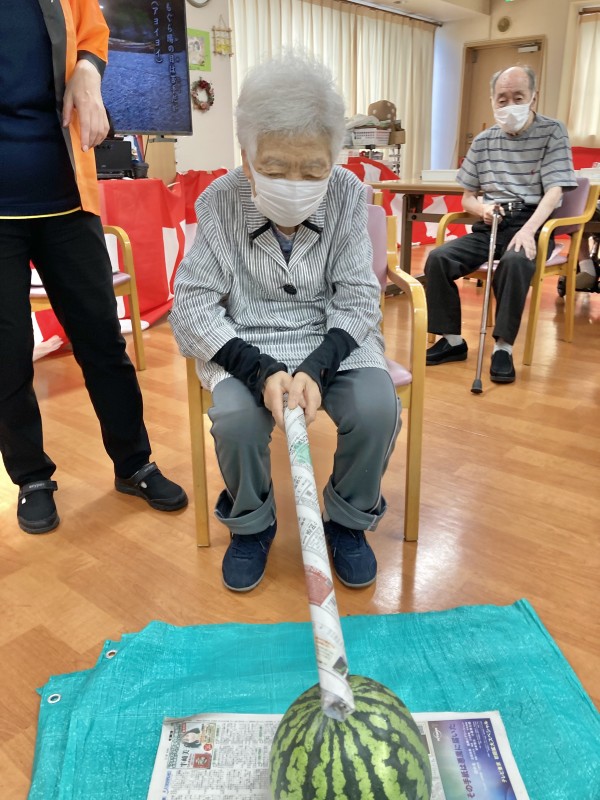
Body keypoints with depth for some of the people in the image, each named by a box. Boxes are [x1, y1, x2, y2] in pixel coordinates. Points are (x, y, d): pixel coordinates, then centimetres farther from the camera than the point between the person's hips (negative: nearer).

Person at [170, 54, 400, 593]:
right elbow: (193, 305, -11)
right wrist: (261, 370, -26)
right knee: (235, 417, -29)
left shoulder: (348, 195, -8)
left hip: (333, 339, 1)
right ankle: (251, 524, 5)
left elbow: (358, 297, -6)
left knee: (378, 407, -25)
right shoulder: (221, 202, -11)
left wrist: (317, 367, -25)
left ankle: (348, 519, 6)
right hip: (247, 345, -1)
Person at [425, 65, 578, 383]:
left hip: (532, 223, -4)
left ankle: (503, 346, -25)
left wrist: (528, 230, -27)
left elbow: (554, 192, -9)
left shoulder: (552, 132, 2)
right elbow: (467, 198, 17)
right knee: (438, 258, -19)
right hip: (490, 224, 4)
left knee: (515, 261, -38)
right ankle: (452, 340, -8)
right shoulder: (483, 141, 14)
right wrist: (482, 208, -9)